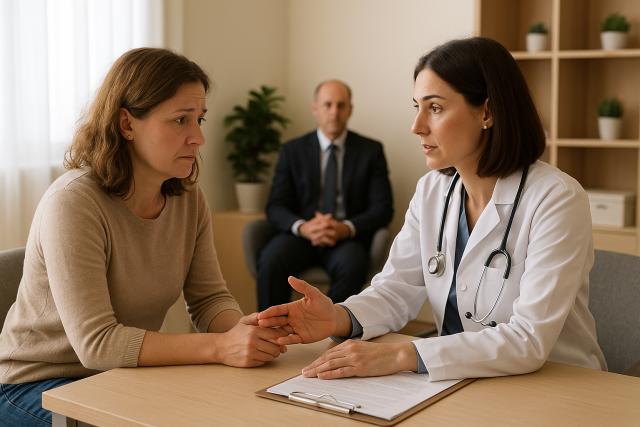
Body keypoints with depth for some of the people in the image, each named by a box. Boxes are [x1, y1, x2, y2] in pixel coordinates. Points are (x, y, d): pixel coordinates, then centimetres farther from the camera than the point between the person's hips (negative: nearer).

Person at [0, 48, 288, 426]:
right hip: (39, 383, -5)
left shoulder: (189, 199, -2)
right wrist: (221, 346, -35)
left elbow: (210, 298, -1)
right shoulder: (73, 203, -24)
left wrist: (243, 329, -24)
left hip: (124, 375, 6)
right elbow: (96, 342, -28)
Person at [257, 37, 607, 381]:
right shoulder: (431, 191, 2)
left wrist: (400, 356, -31)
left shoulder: (556, 199, -18)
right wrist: (340, 318, -21)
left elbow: (529, 341, -24)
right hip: (460, 383, 4)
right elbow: (397, 289, 1)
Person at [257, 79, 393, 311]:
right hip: (302, 235, 1)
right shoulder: (292, 150, 8)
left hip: (348, 239, -1)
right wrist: (302, 227, -20)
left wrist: (347, 228, -19)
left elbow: (383, 208, 1)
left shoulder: (371, 151, 7)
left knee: (351, 265, -35)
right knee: (270, 260, -31)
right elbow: (275, 207, 3)